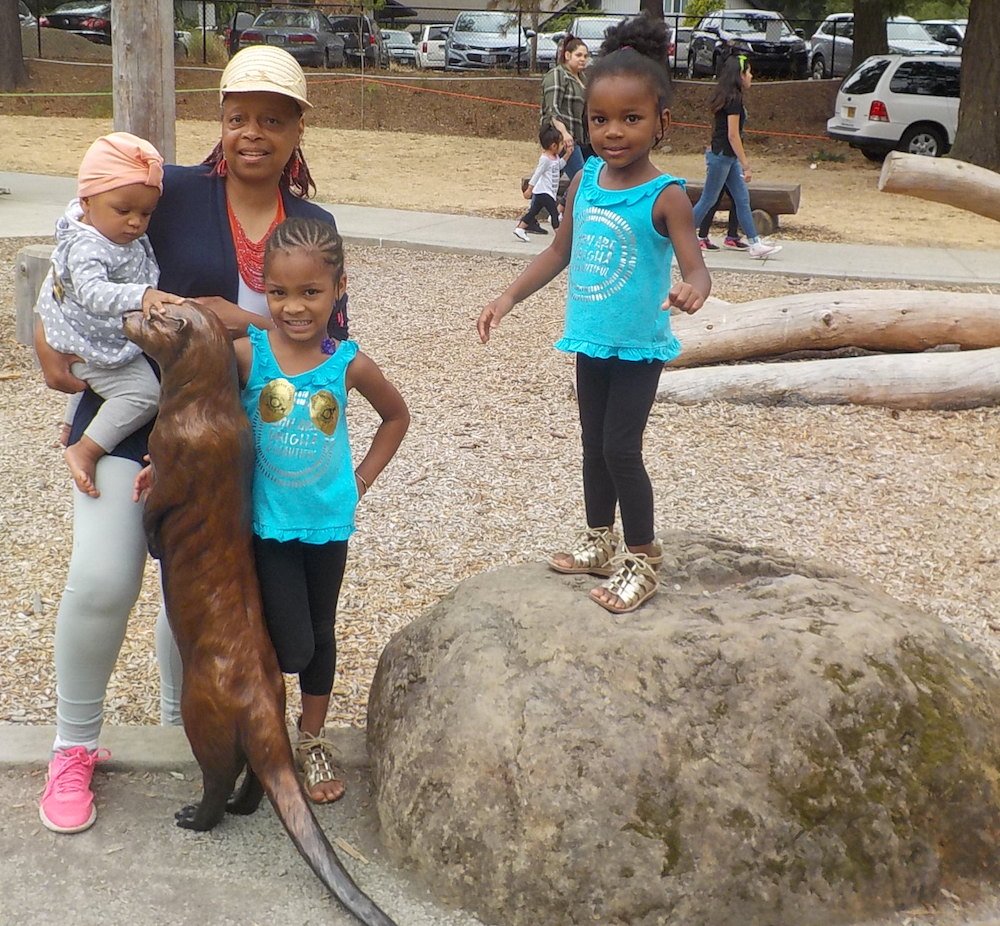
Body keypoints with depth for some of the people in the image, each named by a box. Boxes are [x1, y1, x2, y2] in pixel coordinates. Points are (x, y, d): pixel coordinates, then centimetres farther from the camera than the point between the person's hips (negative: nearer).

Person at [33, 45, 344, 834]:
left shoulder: (313, 226, 3)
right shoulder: (171, 192, -7)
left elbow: (329, 336, -2)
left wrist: (246, 322, -17)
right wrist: (48, 333, -13)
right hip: (127, 412, -3)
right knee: (102, 580, -11)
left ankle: (182, 717, 37)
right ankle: (74, 747, 10)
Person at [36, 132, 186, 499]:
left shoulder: (123, 233, -5)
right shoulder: (86, 248, -34)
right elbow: (91, 293, -50)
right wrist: (140, 295, -63)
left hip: (109, 343, 10)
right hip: (97, 347, -10)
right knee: (143, 391, -19)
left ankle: (70, 426, 58)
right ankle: (84, 451, -10)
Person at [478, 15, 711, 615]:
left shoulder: (666, 196, -18)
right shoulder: (585, 180, -1)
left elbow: (696, 267, -25)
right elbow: (560, 252, 10)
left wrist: (693, 290, -48)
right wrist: (509, 299, 6)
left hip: (639, 345, -6)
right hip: (591, 339, 6)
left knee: (621, 448, -5)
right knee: (594, 443, 16)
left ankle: (644, 561, 10)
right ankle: (600, 542, 33)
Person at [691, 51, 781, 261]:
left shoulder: (729, 97, 11)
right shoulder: (734, 99, -18)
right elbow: (733, 135, -20)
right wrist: (745, 164, -18)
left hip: (728, 157, 10)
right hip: (722, 156, -10)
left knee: (742, 200, 8)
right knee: (708, 200, -1)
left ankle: (755, 244, 9)